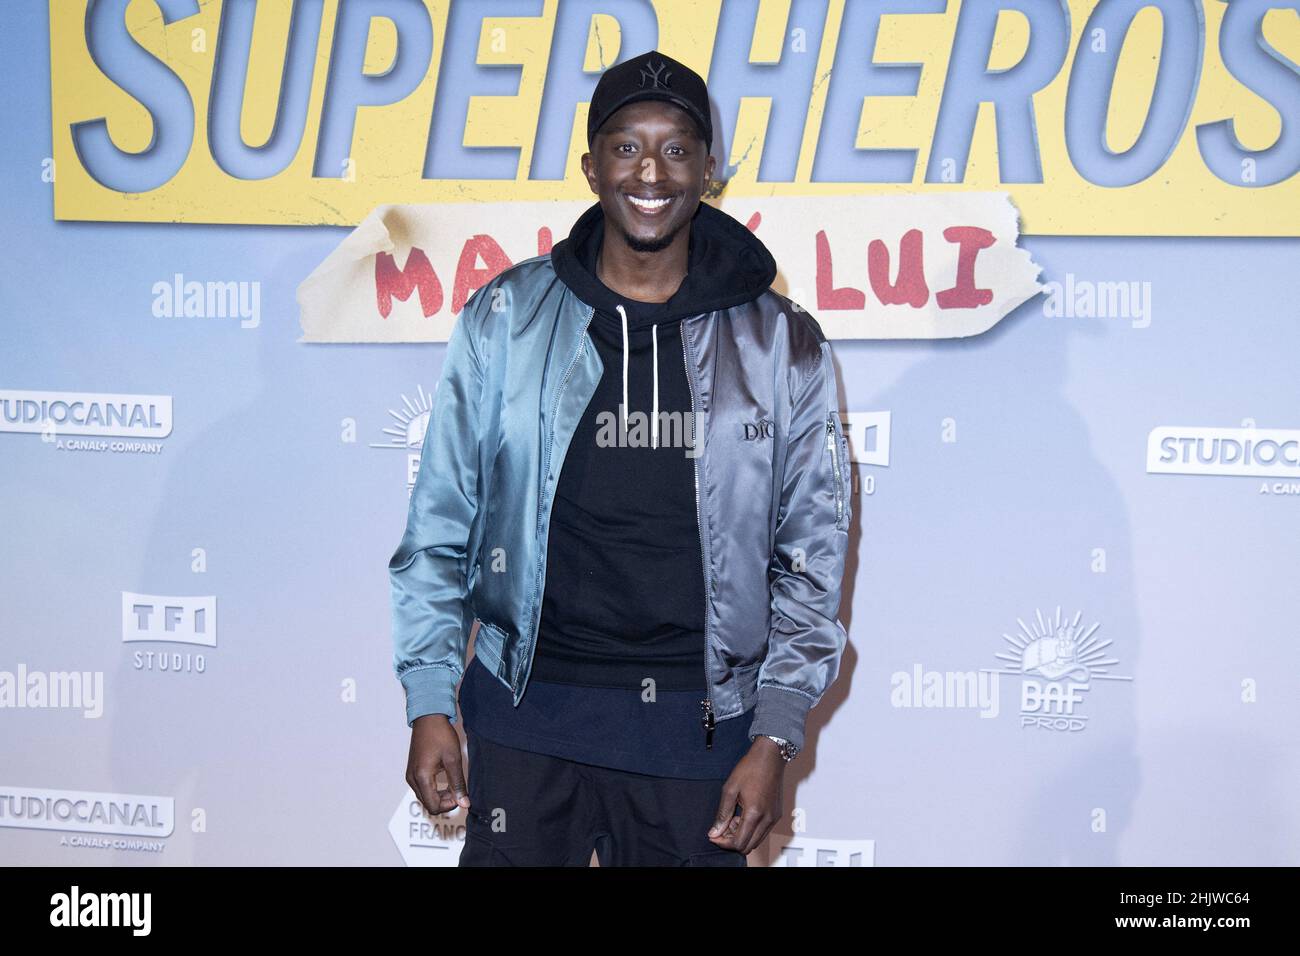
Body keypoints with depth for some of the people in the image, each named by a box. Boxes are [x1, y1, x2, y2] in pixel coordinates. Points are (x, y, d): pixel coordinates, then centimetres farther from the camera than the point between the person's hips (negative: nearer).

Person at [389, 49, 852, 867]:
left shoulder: (781, 343, 1)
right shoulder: (505, 319, 2)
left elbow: (811, 554, 3)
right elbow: (440, 524, 5)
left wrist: (776, 736, -3)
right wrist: (429, 704, 0)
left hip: (696, 718, 0)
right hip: (527, 710, 0)